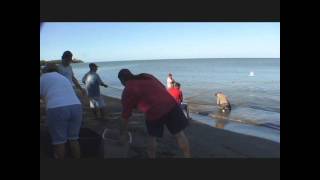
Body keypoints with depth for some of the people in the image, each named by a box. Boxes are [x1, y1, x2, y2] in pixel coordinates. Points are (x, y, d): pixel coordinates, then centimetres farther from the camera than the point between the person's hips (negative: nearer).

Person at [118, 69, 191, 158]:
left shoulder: (128, 90, 7)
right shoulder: (147, 76, 21)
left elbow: (126, 113, 11)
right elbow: (163, 88, 22)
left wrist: (124, 131, 21)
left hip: (154, 111, -4)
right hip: (171, 103, 5)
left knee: (152, 137, 19)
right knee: (179, 134, 13)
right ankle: (187, 156, 21)